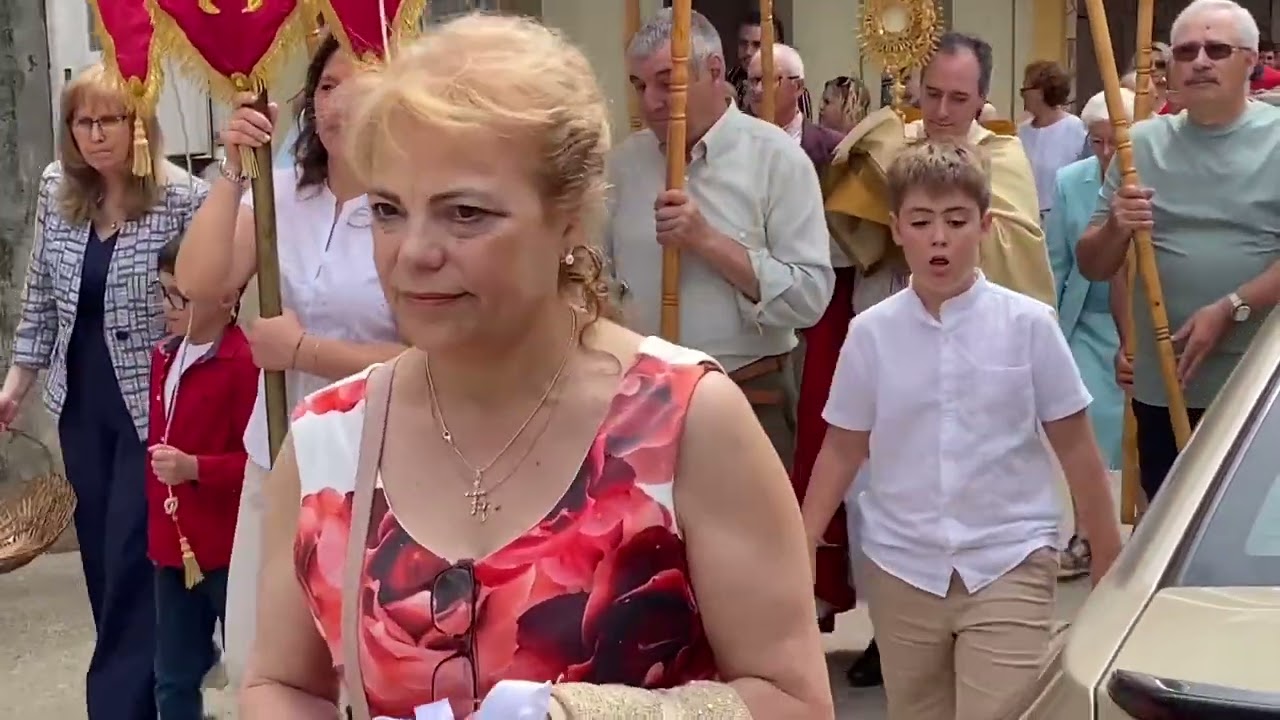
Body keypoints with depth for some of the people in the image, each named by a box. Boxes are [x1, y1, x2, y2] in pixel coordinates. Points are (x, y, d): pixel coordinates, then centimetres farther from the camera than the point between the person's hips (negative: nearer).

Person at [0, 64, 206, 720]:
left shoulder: (182, 197, -14)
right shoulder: (56, 189, 2)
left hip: (151, 403, -6)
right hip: (81, 403, 6)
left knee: (132, 557, -2)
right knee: (100, 551, 14)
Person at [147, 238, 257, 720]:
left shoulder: (246, 363, -16)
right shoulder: (164, 358, 10)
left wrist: (195, 468, -27)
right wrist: (155, 526, 21)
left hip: (232, 549, -8)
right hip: (173, 545, 8)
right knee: (173, 679, 15)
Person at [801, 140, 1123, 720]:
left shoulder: (1028, 324, -7)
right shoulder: (871, 332, -3)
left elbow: (1075, 448, 0)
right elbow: (842, 453, 5)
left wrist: (1109, 558, 4)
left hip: (1010, 564, -2)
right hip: (901, 568, 2)